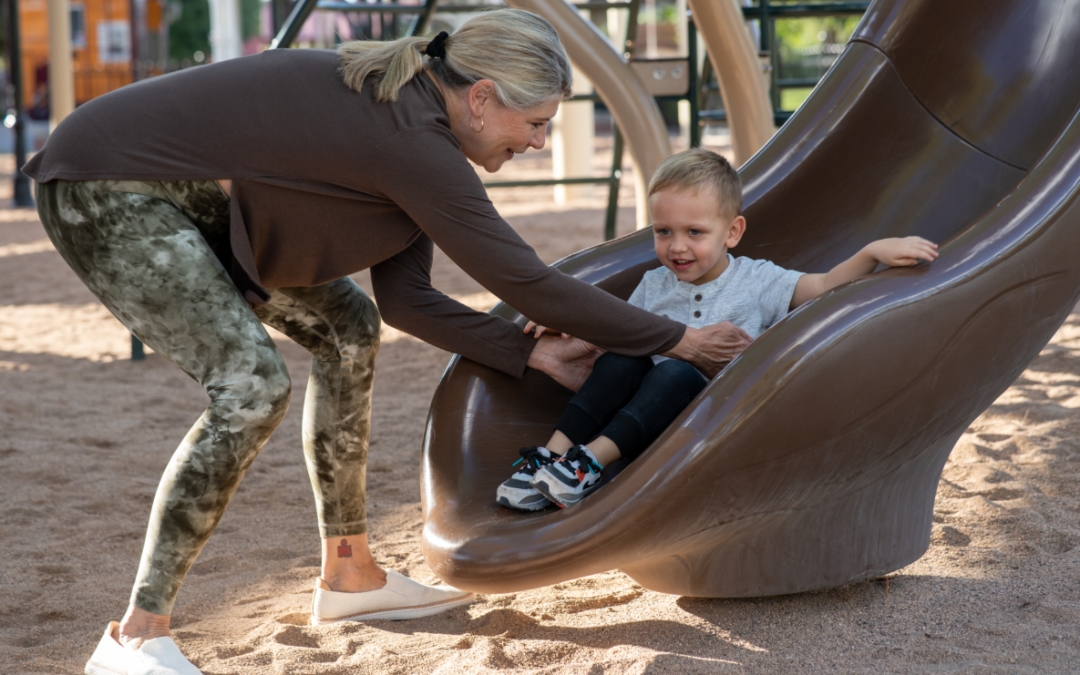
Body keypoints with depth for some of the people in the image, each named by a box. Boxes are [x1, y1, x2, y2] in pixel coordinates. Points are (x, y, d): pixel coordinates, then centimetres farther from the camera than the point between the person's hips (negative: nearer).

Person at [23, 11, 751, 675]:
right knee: (252, 383, -23)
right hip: (107, 190, -10)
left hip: (186, 196, 10)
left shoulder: (411, 112, 3)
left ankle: (350, 577, 19)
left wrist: (532, 355, 0)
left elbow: (404, 296, 5)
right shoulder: (411, 142, -25)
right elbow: (527, 281, -21)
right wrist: (678, 341, -13)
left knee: (348, 329, 11)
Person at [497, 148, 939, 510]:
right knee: (621, 359, -26)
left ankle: (590, 462, -43)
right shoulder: (654, 285, 15)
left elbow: (826, 286, 0)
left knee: (678, 373, -34)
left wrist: (874, 252, -15)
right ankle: (554, 454, -34)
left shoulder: (755, 281, 6)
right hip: (646, 421, 3)